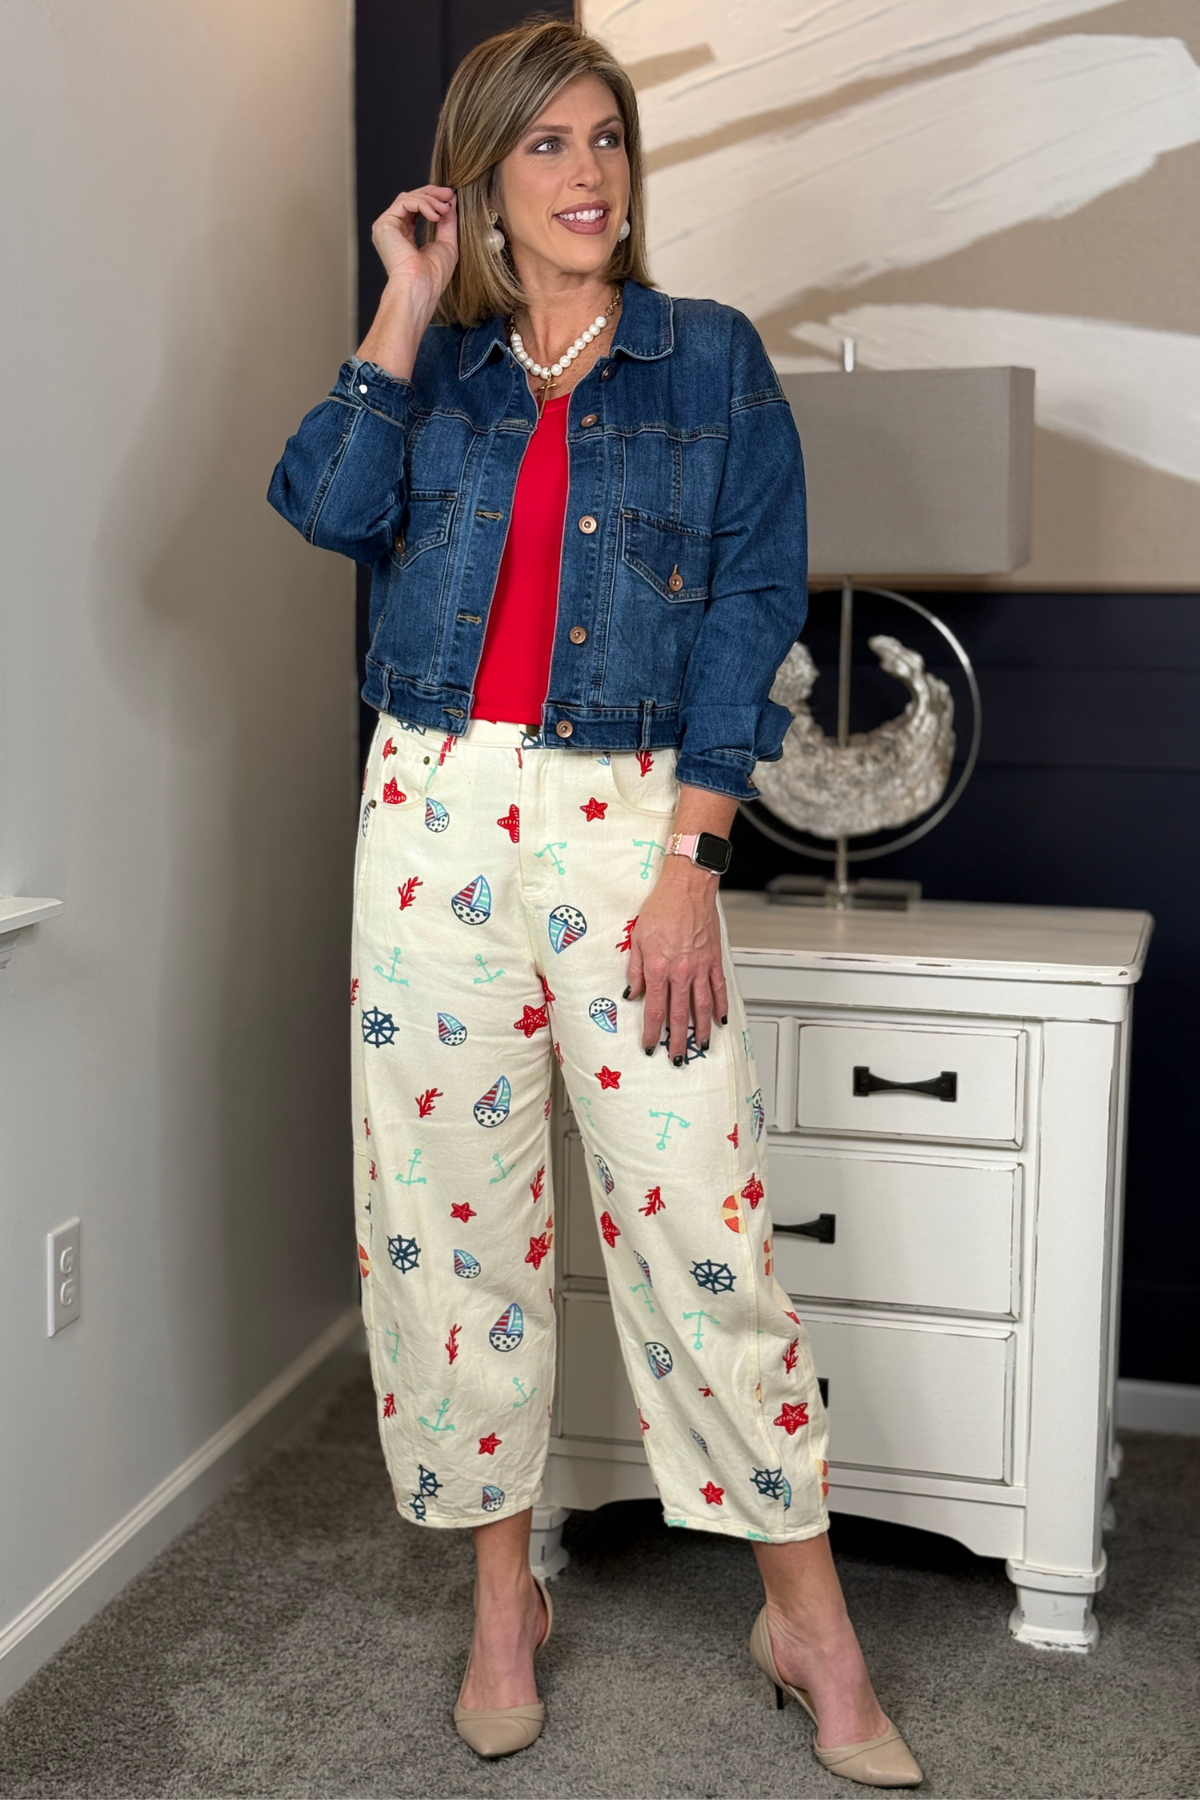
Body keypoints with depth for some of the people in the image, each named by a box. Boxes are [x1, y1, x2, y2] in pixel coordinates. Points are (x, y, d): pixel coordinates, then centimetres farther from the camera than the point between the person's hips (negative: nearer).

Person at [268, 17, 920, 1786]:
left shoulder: (716, 361, 6)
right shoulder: (432, 368, 12)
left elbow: (752, 611, -2)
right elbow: (323, 505, -8)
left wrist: (688, 864, -10)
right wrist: (407, 310, -4)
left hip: (629, 812, -2)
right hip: (437, 809, 3)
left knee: (703, 1213, -4)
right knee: (447, 1205, 6)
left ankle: (809, 1622, 11)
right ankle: (504, 1595, 23)